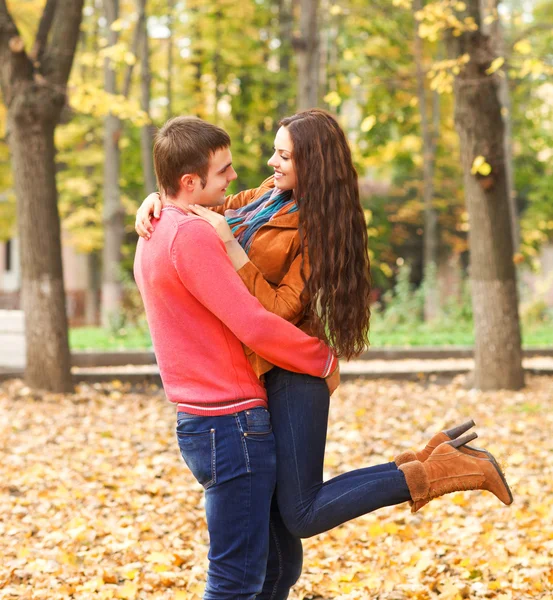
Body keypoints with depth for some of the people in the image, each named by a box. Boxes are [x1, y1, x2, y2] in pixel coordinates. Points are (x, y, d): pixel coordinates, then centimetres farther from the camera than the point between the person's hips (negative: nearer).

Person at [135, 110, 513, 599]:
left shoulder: (317, 229, -12)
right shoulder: (270, 197, 10)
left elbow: (280, 312, -18)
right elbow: (204, 212, 21)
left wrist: (230, 245, -23)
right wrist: (155, 200, 0)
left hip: (290, 374, -7)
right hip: (257, 377, 7)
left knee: (302, 516, -12)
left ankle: (431, 470, -6)